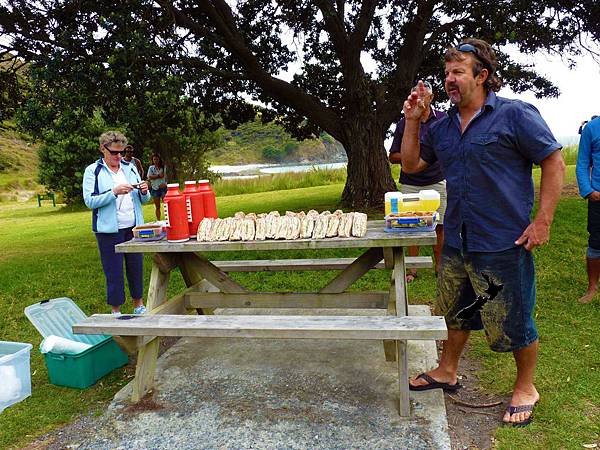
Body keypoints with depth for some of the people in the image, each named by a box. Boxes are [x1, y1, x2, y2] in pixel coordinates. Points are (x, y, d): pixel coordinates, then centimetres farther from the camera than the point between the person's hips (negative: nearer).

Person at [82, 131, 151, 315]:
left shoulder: (130, 167, 10)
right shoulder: (93, 171, -2)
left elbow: (143, 200, 14)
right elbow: (90, 201, -12)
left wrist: (144, 191, -9)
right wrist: (114, 192, -22)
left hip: (134, 226, 4)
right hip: (109, 229, -4)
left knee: (136, 266, 11)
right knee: (114, 271, 3)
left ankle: (139, 305, 27)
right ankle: (116, 310, 18)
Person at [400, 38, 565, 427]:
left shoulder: (515, 114, -10)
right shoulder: (443, 126, 8)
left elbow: (554, 162, -9)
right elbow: (411, 165, 12)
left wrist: (543, 221, -14)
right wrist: (412, 121, 1)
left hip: (503, 244, -6)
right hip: (456, 241, 6)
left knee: (514, 321, 8)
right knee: (456, 311, 21)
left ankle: (525, 388, 32)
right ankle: (447, 371, 41)